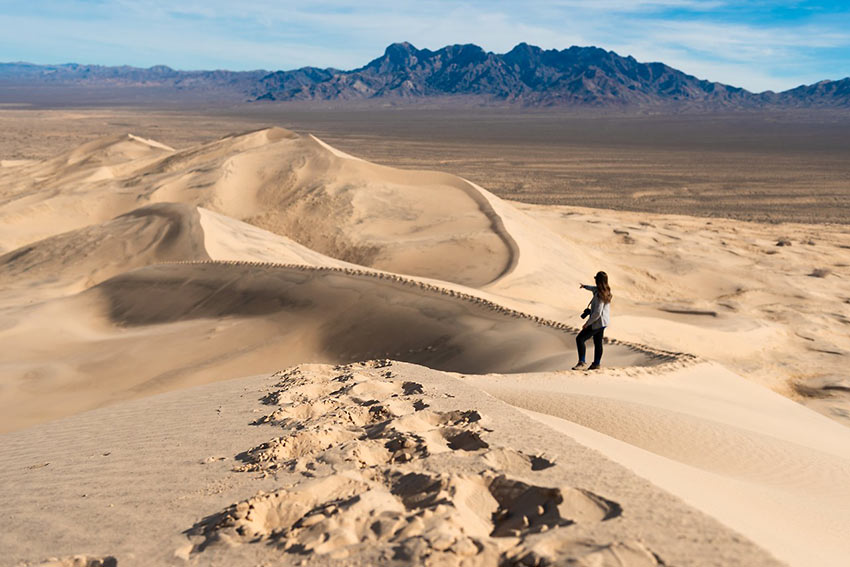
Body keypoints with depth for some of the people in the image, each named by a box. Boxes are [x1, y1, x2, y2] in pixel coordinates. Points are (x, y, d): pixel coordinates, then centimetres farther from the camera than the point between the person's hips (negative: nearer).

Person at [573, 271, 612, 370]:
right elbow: (594, 288, 27)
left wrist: (587, 323, -19)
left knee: (580, 339, -7)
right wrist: (585, 286, 46)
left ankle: (582, 363, -7)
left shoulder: (600, 295, -26)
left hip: (598, 322, -10)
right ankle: (596, 363, 29)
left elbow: (597, 313, -28)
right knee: (598, 342, 19)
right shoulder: (606, 290, 3)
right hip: (603, 322, 10)